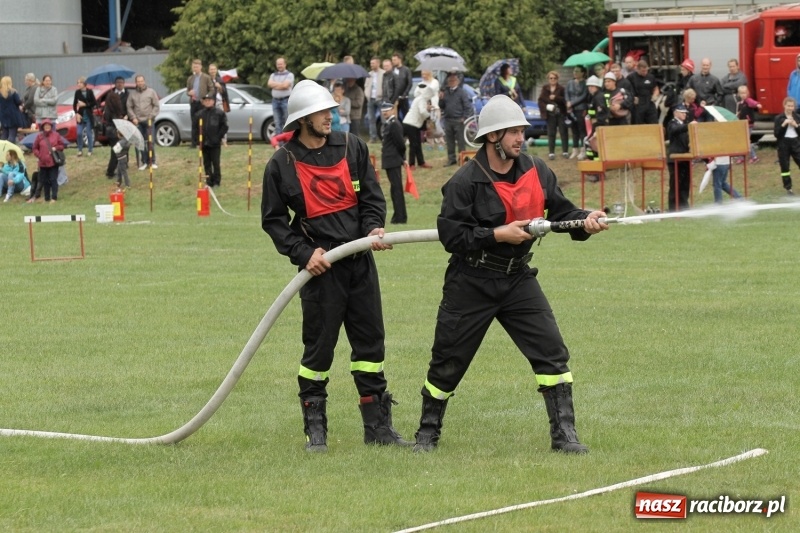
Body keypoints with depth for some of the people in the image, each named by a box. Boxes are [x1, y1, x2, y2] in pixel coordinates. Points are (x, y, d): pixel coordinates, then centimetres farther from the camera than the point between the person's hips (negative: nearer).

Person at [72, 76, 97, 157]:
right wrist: (77, 113, -8)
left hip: (89, 115, -2)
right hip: (81, 115, 2)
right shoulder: (77, 92, 2)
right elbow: (74, 104, 4)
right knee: (79, 133, -6)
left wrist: (85, 104, -12)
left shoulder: (90, 92, -3)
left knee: (89, 133, -1)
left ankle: (90, 150, 8)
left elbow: (94, 103, -4)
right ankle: (80, 150, 6)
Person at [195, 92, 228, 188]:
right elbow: (196, 127, 14)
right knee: (207, 163, 7)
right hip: (204, 143, 4)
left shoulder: (219, 113, -3)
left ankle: (217, 181, 5)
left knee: (215, 163, -2)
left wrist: (218, 137, -8)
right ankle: (209, 181, 14)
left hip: (215, 144, -4)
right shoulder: (200, 114, 7)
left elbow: (224, 126, -2)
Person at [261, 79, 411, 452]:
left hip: (361, 261, 4)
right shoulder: (282, 164, -4)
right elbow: (273, 219, 1)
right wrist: (303, 253, -11)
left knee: (370, 344, 7)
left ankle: (378, 426, 14)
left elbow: (372, 196, 10)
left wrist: (373, 228, -9)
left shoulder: (351, 147, 6)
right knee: (318, 348, -1)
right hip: (321, 267, -4)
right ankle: (315, 430, 9)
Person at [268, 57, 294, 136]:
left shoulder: (289, 75, 3)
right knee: (278, 123, 4)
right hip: (275, 100, 5)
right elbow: (269, 84, 1)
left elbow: (285, 85, -11)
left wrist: (275, 85, -1)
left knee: (287, 122, -7)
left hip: (286, 100, -5)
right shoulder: (273, 75, 19)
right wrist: (281, 84, -5)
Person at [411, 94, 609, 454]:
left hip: (518, 279, 4)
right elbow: (450, 234, -18)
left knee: (551, 351, -8)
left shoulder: (536, 172, 1)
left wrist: (584, 222, -16)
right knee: (448, 362, 5)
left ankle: (564, 434, -3)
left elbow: (561, 211, 5)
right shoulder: (465, 181, -14)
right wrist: (497, 235, -23)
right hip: (471, 285, -4)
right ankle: (428, 432, 25)